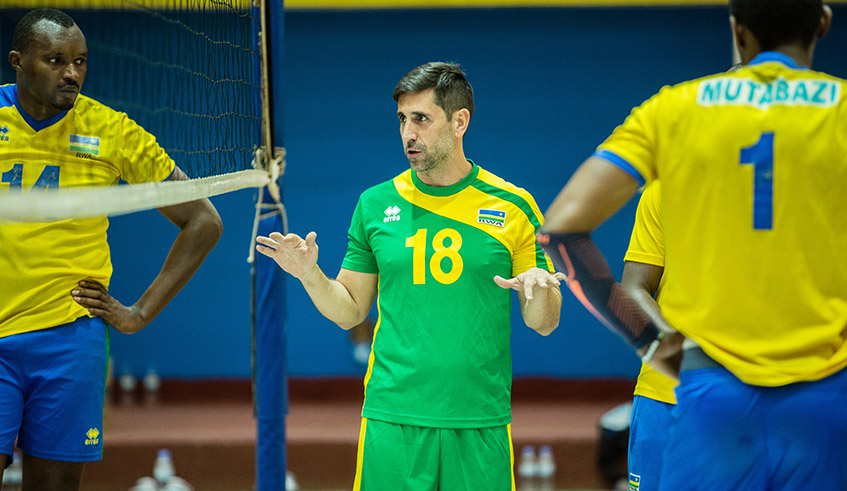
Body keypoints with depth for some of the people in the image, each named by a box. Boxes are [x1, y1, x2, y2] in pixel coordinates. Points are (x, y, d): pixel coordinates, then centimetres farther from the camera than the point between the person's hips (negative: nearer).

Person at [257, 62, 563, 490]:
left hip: (482, 422, 0)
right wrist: (310, 275, -7)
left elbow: (543, 325, 5)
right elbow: (350, 311, 11)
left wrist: (539, 290, -17)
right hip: (393, 418, 1)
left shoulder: (513, 206, 2)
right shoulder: (376, 204, 6)